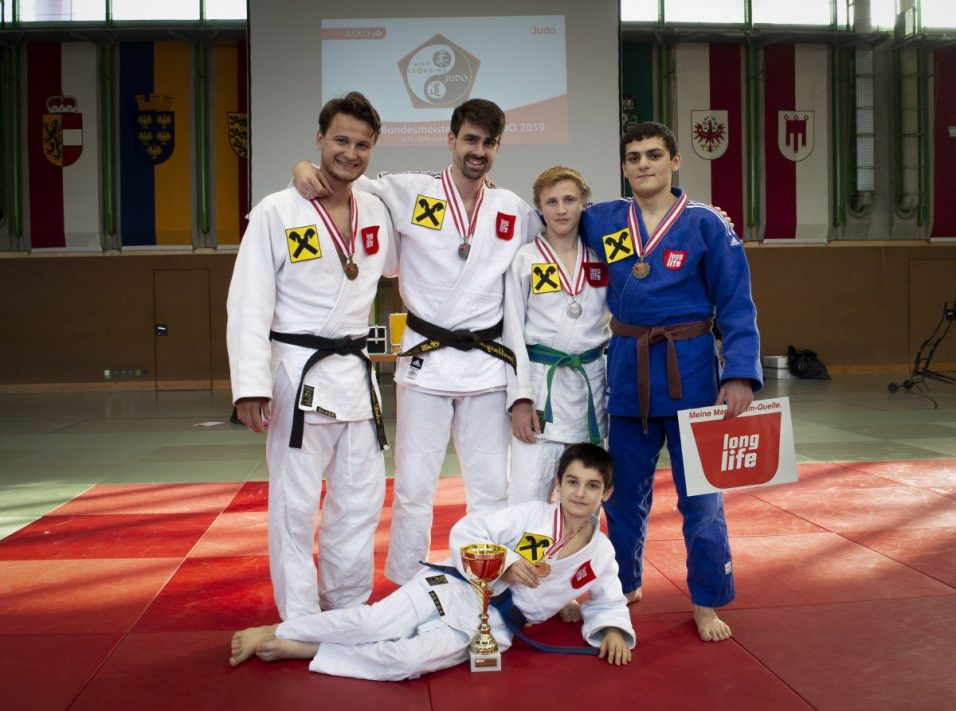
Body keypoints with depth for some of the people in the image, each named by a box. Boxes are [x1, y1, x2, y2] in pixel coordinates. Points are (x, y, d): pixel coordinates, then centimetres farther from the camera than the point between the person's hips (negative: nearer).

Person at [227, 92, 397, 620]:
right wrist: (251, 385, -20)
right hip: (298, 375, -6)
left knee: (361, 498, 13)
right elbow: (249, 304, -12)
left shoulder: (376, 212, 8)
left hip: (356, 373, 6)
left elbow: (396, 262, 25)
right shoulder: (276, 213, -10)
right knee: (295, 504, 1)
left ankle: (348, 610, 30)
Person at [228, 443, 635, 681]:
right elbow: (465, 532, -4)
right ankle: (272, 632, -7)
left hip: (487, 628, 1)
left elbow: (608, 602, 21)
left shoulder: (602, 556, 5)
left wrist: (613, 630, 0)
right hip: (456, 588, -1)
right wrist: (505, 561, -16)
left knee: (409, 661, -29)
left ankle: (296, 650, -15)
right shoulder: (533, 515, -3)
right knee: (376, 624, -26)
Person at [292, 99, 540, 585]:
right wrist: (305, 169, -16)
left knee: (491, 486, 10)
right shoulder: (409, 192, -3)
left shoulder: (515, 211, 5)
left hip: (487, 362, 3)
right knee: (414, 486, 4)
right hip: (425, 361, -2)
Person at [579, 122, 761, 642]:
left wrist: (740, 375, -14)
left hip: (689, 369, -3)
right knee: (625, 490, 14)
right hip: (627, 369, 3)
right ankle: (626, 585, 33)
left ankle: (707, 603, 19)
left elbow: (735, 306, -5)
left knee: (699, 495, 4)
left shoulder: (704, 224, -6)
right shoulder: (602, 222, 3)